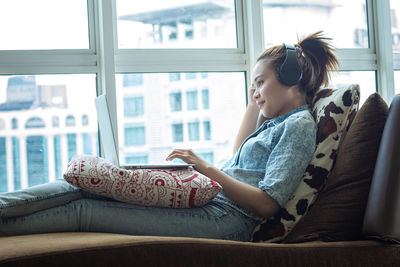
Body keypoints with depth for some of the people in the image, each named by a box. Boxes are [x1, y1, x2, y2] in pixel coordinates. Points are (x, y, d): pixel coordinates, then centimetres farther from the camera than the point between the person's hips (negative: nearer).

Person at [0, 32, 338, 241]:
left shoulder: (300, 123, -5)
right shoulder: (279, 123, 24)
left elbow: (267, 204, -16)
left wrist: (207, 169, -17)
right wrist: (253, 104, 33)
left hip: (225, 218, -9)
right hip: (205, 201, 9)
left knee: (83, 210, -15)